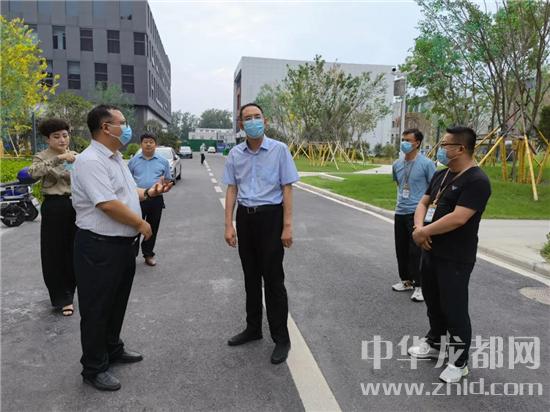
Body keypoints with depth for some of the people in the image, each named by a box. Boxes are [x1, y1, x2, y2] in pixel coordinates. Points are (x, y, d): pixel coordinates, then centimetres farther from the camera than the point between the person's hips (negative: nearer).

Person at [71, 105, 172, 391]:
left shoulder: (116, 159, 13)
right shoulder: (91, 161, -20)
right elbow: (108, 204, -27)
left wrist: (150, 192, 8)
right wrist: (141, 223, -16)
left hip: (123, 244, 10)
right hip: (99, 247, -10)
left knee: (117, 302, 23)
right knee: (96, 309, 6)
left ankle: (113, 349, 42)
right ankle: (94, 368, 22)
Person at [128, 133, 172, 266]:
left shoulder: (163, 161, 7)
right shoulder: (134, 160, 8)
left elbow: (169, 180, 13)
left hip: (156, 199, 1)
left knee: (153, 228, 10)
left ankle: (148, 254, 23)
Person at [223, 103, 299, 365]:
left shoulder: (279, 150, -6)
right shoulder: (235, 154, 5)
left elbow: (287, 188, -7)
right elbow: (231, 190, 7)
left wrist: (287, 226, -12)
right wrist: (228, 225, 0)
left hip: (270, 216, -4)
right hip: (245, 217, 4)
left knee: (273, 278, 0)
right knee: (250, 276, 15)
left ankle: (281, 338, 14)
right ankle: (253, 328, 32)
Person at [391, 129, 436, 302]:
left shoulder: (426, 163, -9)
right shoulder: (397, 164, 8)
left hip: (417, 213, -6)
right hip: (400, 212, 6)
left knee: (416, 251, -5)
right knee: (401, 249, 13)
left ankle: (419, 285, 7)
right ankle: (406, 280, 29)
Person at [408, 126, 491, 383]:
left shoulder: (476, 181, -18)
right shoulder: (441, 175, 10)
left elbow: (458, 218, -26)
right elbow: (423, 203, 10)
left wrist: (425, 232, -16)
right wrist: (419, 227, -10)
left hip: (455, 259, -8)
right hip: (431, 252, 8)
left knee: (454, 309, 3)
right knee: (433, 302, 20)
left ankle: (459, 362, 21)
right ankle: (435, 344, 40)